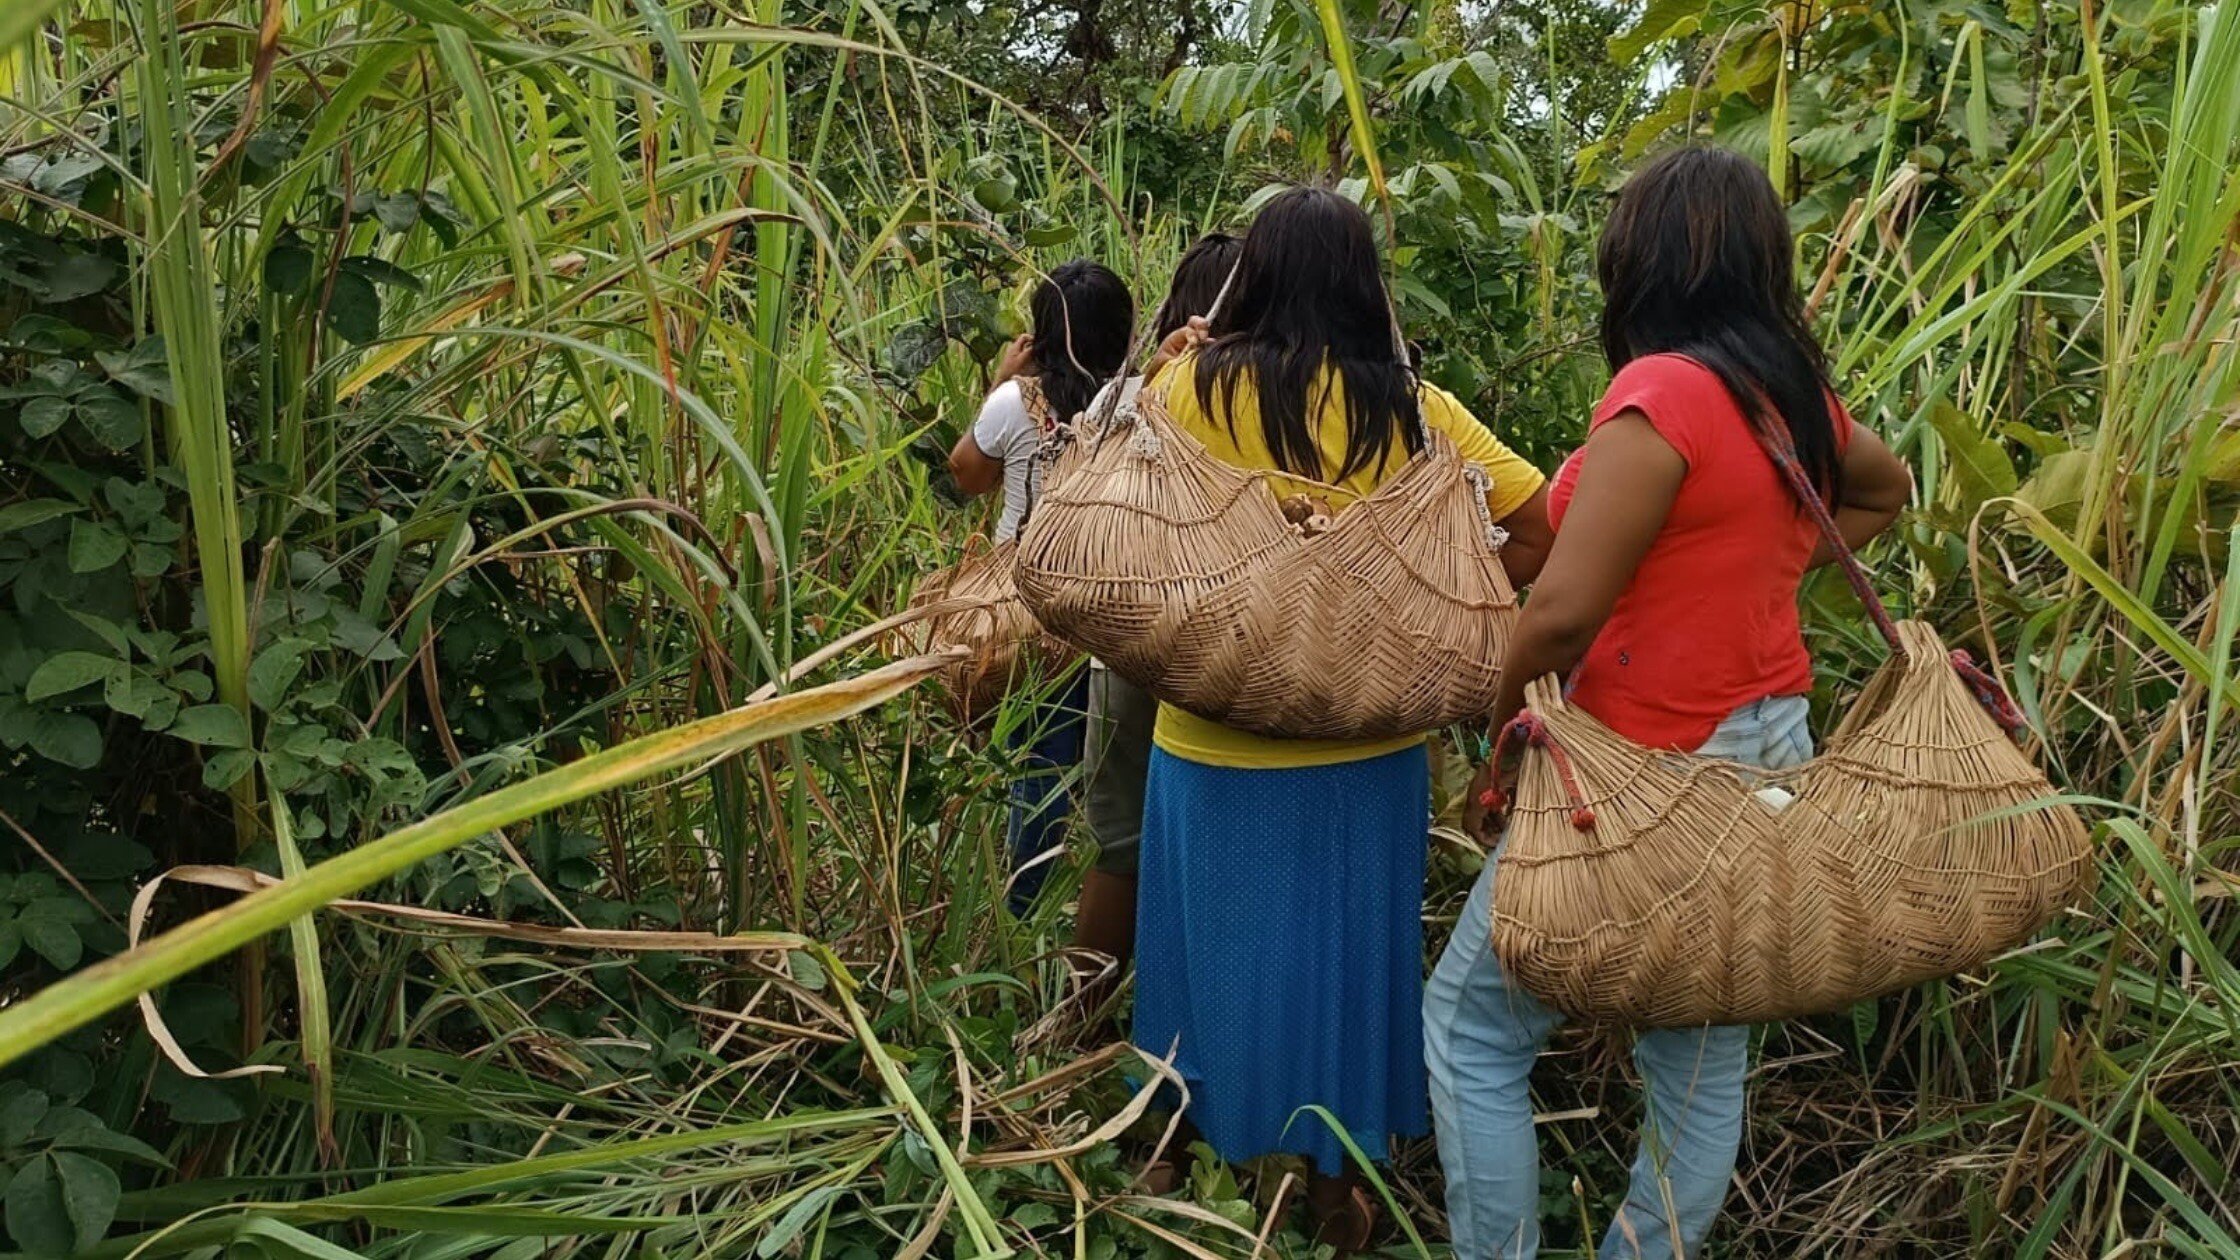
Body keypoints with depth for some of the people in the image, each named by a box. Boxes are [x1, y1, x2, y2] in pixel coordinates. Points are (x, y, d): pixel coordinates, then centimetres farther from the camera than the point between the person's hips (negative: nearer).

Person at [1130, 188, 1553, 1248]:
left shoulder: (1196, 387, -9)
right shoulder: (1412, 408, -5)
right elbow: (1550, 530, -7)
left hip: (1217, 737, -1)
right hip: (1366, 741, 1)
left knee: (1222, 949, 17)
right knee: (1341, 954, 17)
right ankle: (1336, 1184, 32)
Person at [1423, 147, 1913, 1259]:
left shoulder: (1663, 392, -20)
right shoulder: (1795, 395, 5)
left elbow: (1563, 610, -24)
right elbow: (1885, 490, 28)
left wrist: (1506, 715, -7)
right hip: (1767, 749, 8)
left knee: (1471, 1026, 6)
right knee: (1705, 1054, 16)